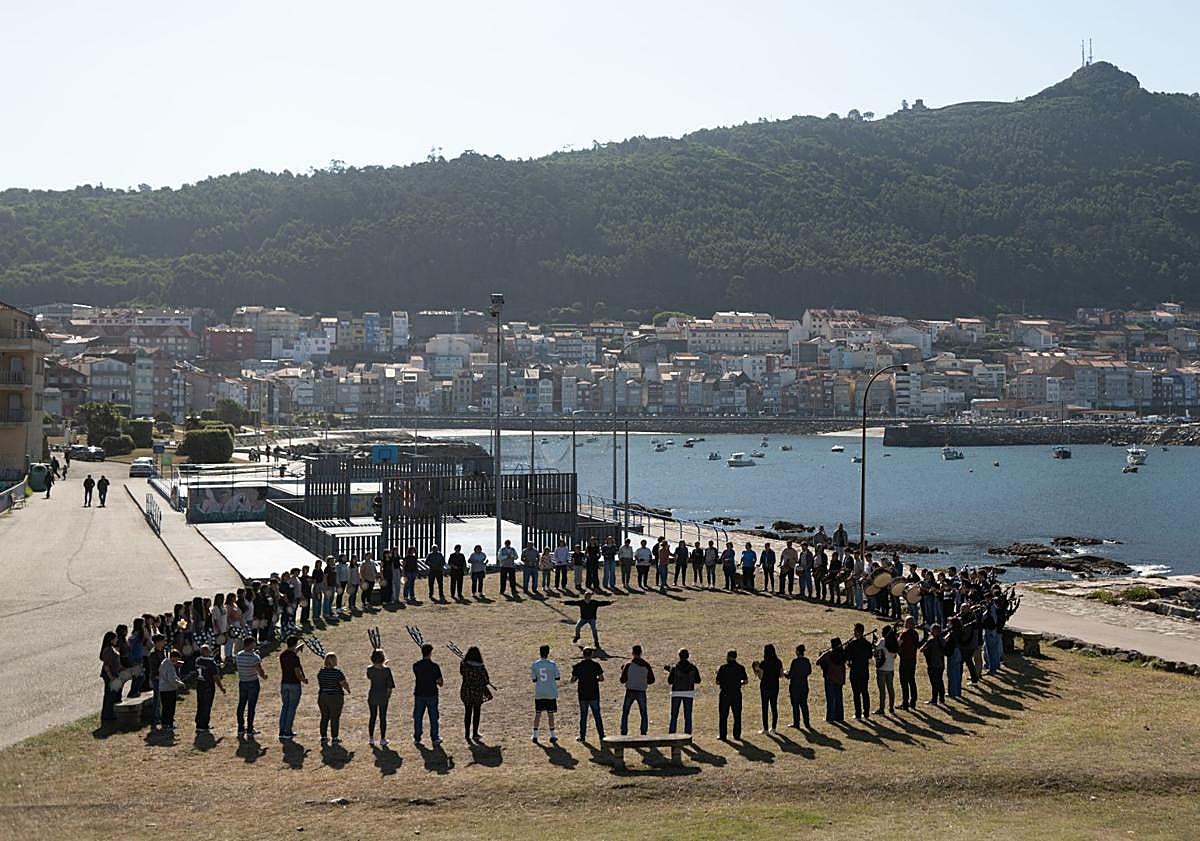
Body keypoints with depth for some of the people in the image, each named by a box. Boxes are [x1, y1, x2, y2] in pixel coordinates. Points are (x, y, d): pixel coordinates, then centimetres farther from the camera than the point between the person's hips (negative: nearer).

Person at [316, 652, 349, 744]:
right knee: (335, 718, 2)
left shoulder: (320, 671, 1)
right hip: (335, 698, -5)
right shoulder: (337, 672, -15)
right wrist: (348, 690, 9)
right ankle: (334, 738, 3)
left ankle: (323, 737, 15)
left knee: (324, 717, 14)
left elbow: (319, 684, 11)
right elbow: (344, 684, -11)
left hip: (322, 697, 5)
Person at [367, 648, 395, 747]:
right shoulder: (386, 670, -15)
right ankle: (382, 739, 11)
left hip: (372, 695, 2)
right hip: (383, 696, -2)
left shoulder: (369, 669, -8)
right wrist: (388, 694, 6)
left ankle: (371, 739, 17)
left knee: (372, 717, 14)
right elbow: (390, 685, -12)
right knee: (382, 717, 8)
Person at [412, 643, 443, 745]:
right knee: (433, 718, 9)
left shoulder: (416, 666, -5)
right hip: (432, 694, -2)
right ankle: (435, 738, 13)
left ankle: (417, 738, 15)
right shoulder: (435, 666, -12)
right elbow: (440, 683, -7)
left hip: (419, 694, 2)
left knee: (418, 717, 11)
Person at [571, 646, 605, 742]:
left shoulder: (578, 666, -5)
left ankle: (582, 736, 8)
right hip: (594, 695, 0)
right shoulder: (596, 665, -5)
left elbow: (572, 680, -3)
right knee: (597, 715, 8)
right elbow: (601, 678, -2)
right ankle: (601, 735, 8)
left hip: (583, 695, 0)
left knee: (583, 716, 7)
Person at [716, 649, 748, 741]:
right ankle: (737, 734, 12)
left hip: (725, 694, -3)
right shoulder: (740, 667, 1)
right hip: (737, 694, 3)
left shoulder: (723, 667, -8)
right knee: (737, 715, 11)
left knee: (723, 716, 5)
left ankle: (723, 735, 5)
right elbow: (746, 681, 0)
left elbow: (717, 682, -8)